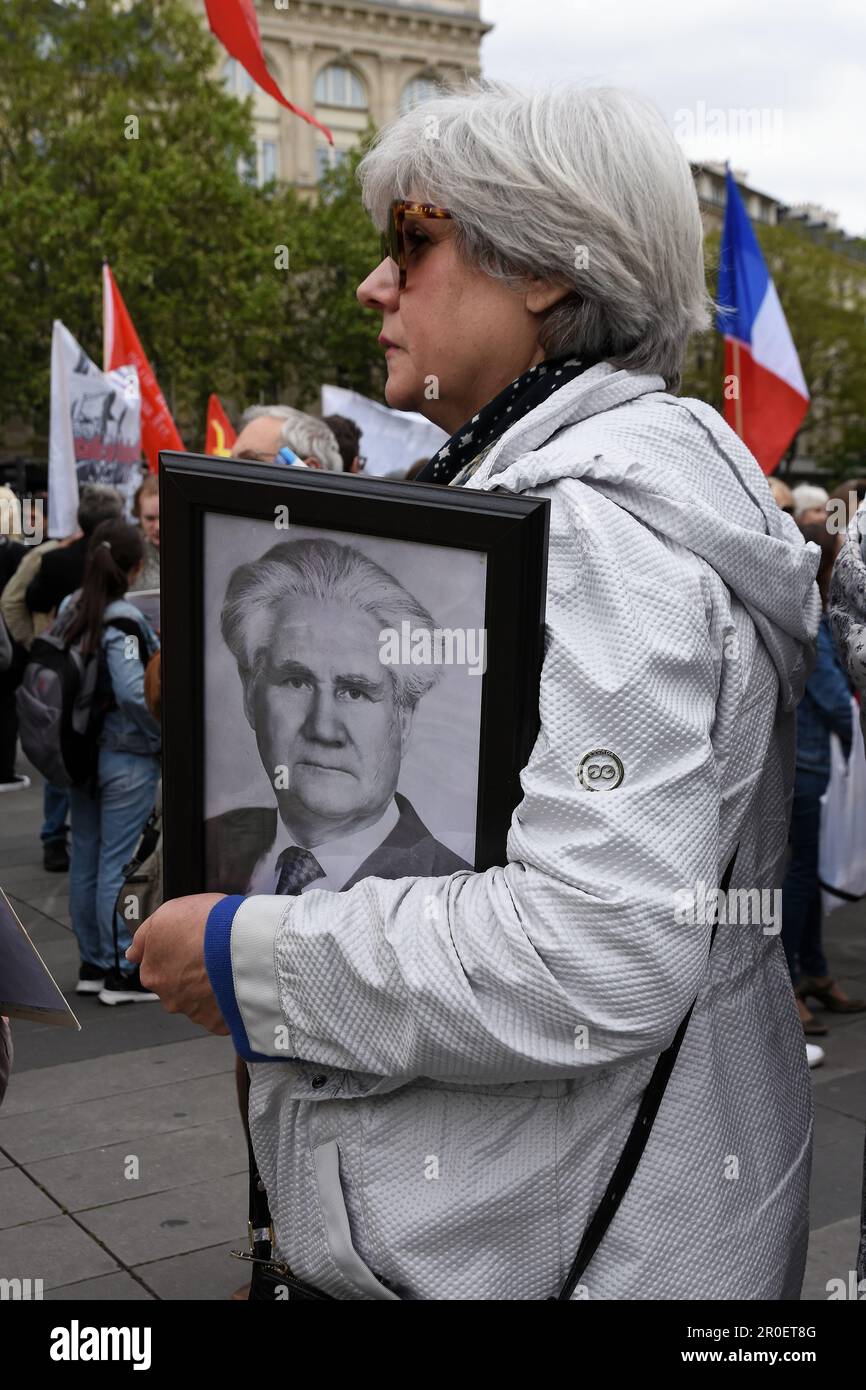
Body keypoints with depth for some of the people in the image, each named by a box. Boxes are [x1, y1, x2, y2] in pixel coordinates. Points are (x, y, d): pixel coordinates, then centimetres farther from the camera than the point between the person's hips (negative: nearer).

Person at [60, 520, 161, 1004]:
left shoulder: (70, 609, 4)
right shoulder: (123, 621, -20)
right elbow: (132, 692, -28)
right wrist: (159, 733, -14)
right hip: (126, 758, -8)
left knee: (86, 860, 14)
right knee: (119, 865, 0)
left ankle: (93, 964, 27)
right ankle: (122, 973, 10)